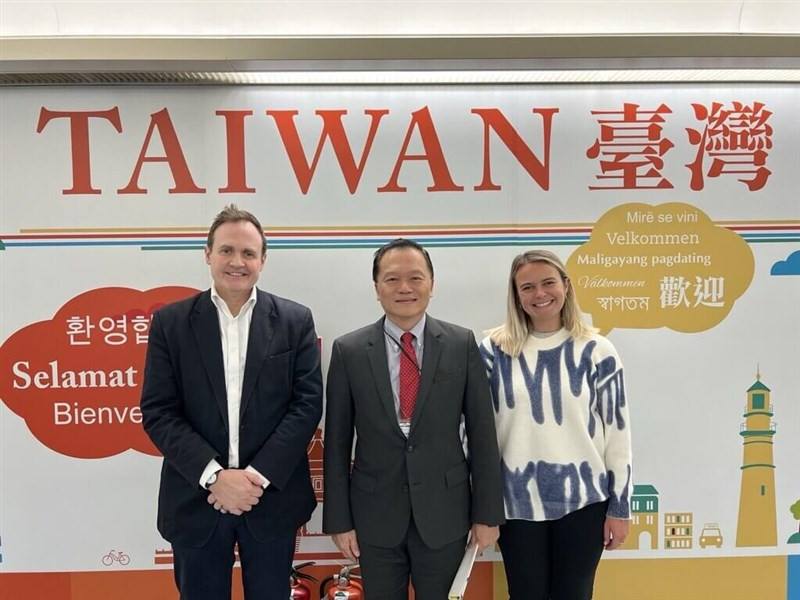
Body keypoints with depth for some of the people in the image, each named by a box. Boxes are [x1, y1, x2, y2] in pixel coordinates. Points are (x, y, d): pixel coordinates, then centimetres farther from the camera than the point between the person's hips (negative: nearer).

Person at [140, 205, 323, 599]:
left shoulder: (295, 321, -1)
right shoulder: (170, 323, -1)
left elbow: (307, 403, -5)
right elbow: (158, 412, -5)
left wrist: (259, 475, -14)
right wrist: (214, 476, -15)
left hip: (272, 499, 0)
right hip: (196, 501, 0)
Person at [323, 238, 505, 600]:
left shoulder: (462, 344, -4)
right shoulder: (348, 351, -4)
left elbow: (481, 434, -2)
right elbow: (337, 442, -1)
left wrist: (487, 513, -1)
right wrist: (339, 519, -2)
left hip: (444, 512, 0)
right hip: (375, 514, 0)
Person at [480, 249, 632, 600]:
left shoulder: (596, 351, -3)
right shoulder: (494, 349, -3)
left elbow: (617, 431, 0)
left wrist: (619, 507, 0)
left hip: (583, 500, 0)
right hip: (517, 503, 0)